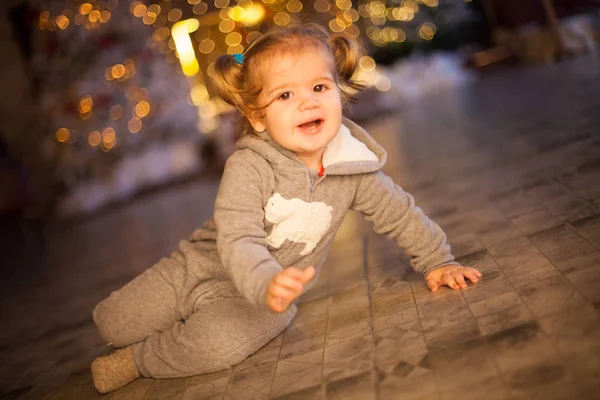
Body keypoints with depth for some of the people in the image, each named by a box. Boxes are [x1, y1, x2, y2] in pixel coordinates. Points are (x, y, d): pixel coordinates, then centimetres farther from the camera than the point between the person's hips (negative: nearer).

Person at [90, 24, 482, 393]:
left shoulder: (354, 168, -12)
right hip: (203, 267, 0)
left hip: (263, 299, 1)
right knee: (113, 325, 1)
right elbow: (237, 241, -32)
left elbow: (399, 213, 3)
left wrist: (438, 261, 4)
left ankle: (135, 362, -1)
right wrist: (266, 284, -50)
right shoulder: (248, 167, -23)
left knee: (221, 343, -31)